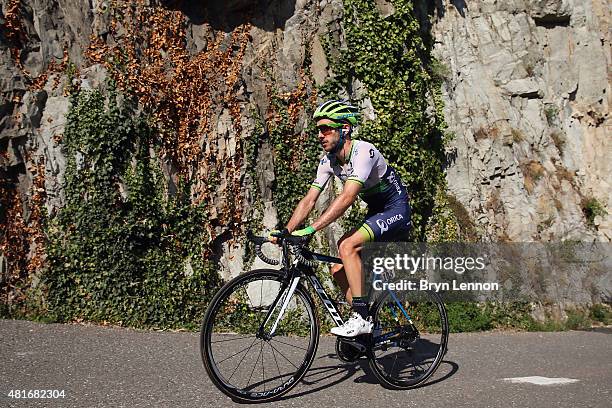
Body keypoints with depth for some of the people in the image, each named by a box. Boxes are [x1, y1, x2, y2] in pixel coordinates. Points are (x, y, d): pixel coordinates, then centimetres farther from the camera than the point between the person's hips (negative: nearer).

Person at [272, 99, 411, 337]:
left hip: (396, 211, -8)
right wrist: (285, 231, -15)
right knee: (338, 271, 1)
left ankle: (361, 318, -21)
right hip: (376, 214, 8)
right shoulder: (329, 161, -1)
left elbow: (347, 197, -36)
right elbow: (309, 200, -3)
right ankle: (368, 325, 14)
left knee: (347, 246, -28)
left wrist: (311, 229, -41)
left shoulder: (363, 151, -25)